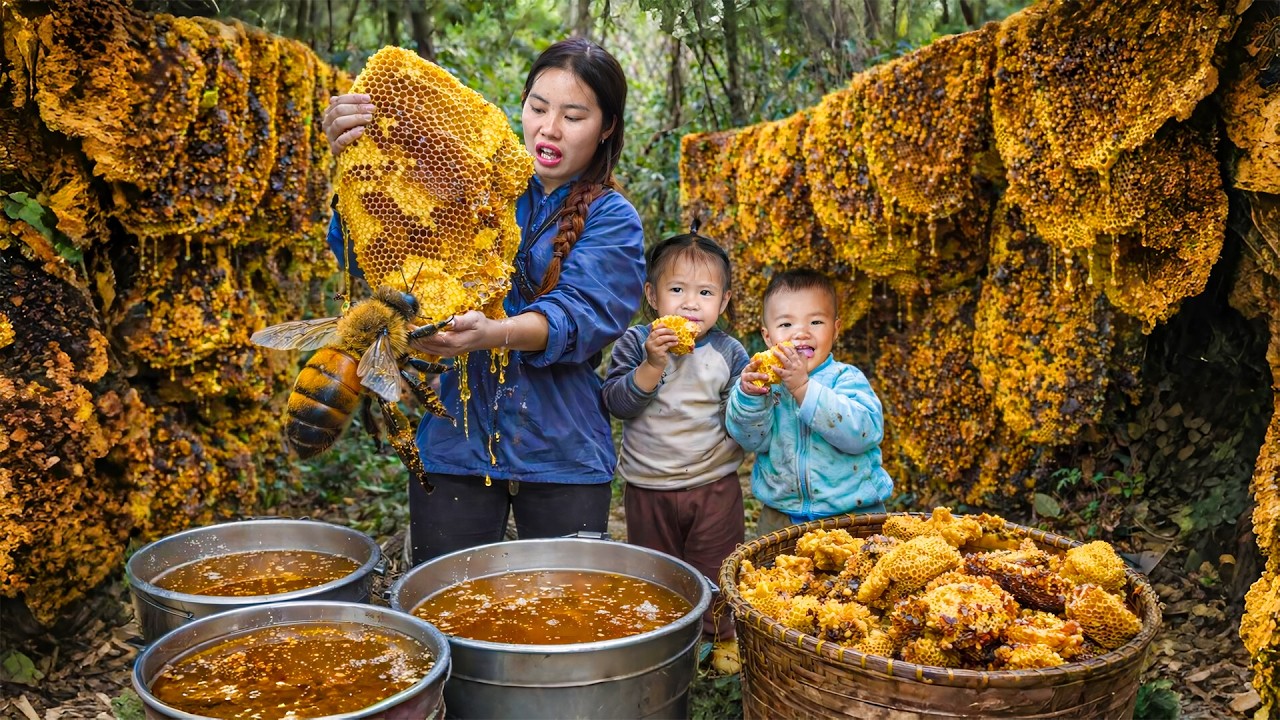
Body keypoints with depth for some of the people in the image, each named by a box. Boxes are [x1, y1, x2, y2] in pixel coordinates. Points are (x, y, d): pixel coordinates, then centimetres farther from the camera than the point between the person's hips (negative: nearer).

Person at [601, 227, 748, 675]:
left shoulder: (729, 352, -4)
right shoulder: (635, 343, -5)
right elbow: (617, 402, -15)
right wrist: (651, 366, -27)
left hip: (714, 484, -1)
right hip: (647, 486, 1)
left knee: (715, 569, 9)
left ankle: (723, 637, 30)